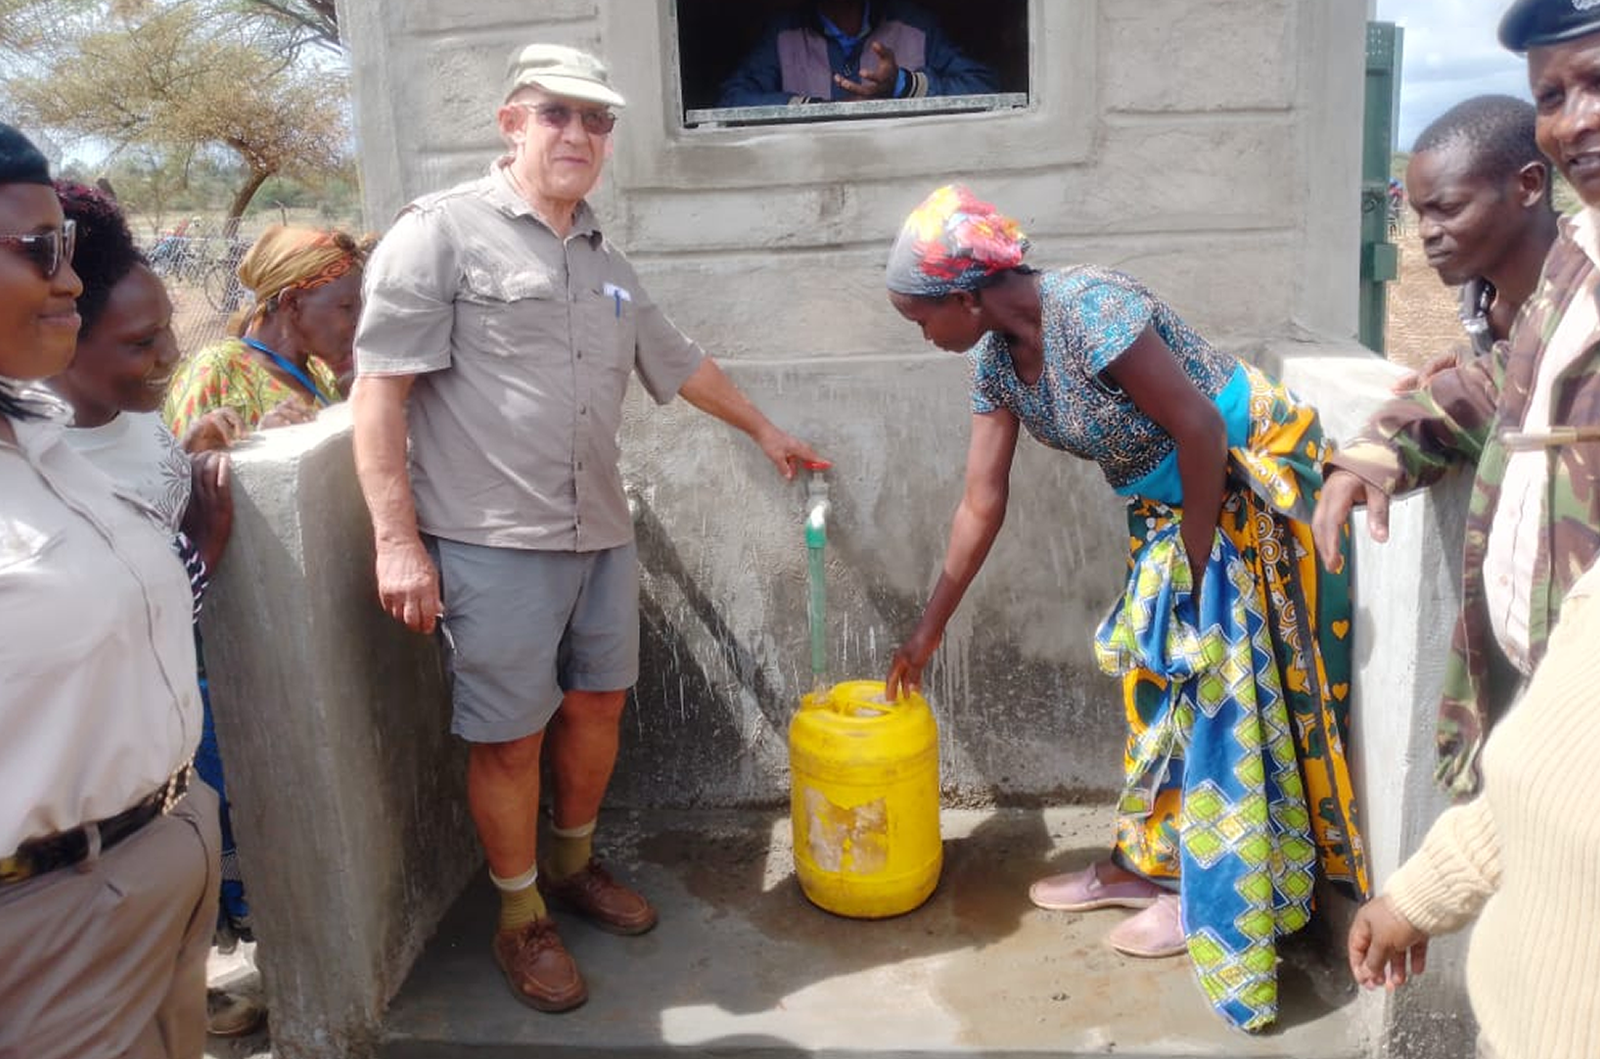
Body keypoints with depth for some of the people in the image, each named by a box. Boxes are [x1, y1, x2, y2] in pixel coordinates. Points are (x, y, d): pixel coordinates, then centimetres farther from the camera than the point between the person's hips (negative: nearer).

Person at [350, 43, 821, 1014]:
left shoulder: (608, 266, 15)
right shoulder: (442, 232, -6)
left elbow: (683, 365, 30)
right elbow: (379, 389, -11)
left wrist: (766, 430, 38)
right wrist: (397, 539, -16)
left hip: (601, 535, 7)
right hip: (492, 543, -6)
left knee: (595, 707, 16)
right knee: (509, 738, 4)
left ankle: (574, 865, 39)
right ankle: (521, 920, 24)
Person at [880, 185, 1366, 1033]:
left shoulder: (1089, 311, -29)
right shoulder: (996, 359, -2)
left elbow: (1200, 429, -26)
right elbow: (981, 505, 2)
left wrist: (1196, 563, -16)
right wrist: (928, 631, 5)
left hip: (1248, 485, -8)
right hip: (1172, 505, 8)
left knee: (1221, 690, 1)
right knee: (1161, 683, 15)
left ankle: (1207, 895, 16)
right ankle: (1142, 864, 30)